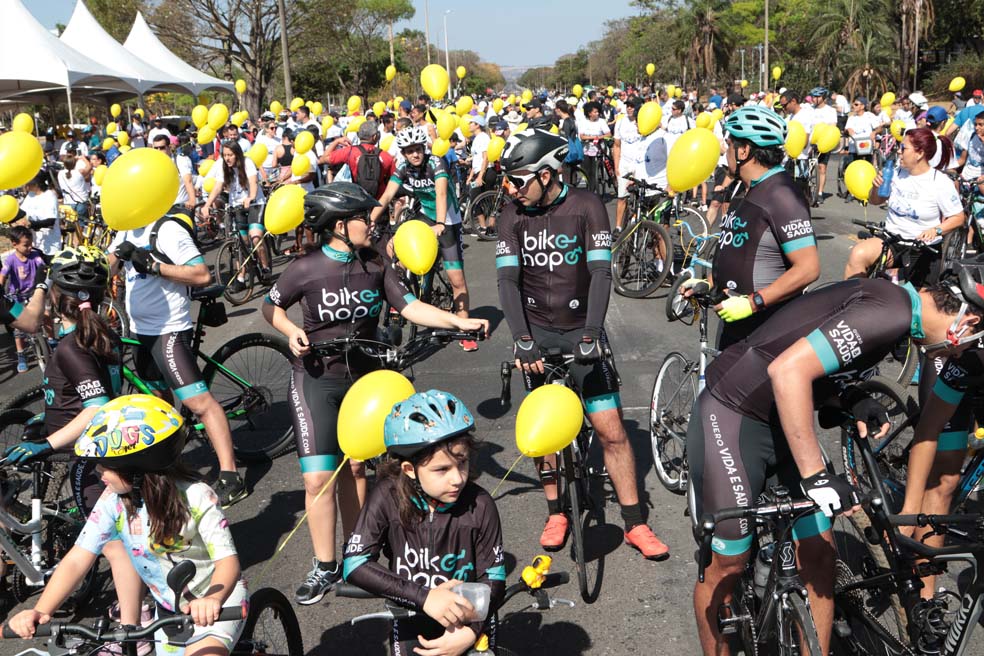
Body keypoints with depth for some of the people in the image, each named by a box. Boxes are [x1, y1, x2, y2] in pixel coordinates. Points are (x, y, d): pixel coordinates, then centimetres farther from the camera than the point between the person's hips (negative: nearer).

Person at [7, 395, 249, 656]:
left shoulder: (196, 499, -24)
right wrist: (40, 612, -29)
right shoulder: (113, 501, -13)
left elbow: (227, 560, -29)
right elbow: (77, 559, -15)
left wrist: (212, 600, -49)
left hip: (219, 598, -5)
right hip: (169, 606, 5)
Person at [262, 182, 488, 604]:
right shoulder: (306, 268, -11)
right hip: (316, 377, -3)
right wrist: (292, 331, -16)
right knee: (318, 476, -8)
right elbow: (271, 307, 4)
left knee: (354, 468, 12)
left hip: (363, 376, 3)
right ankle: (324, 567, 7)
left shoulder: (376, 265, -2)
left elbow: (409, 306, -8)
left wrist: (459, 321, -20)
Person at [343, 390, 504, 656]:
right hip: (412, 622, 0)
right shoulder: (389, 497, -18)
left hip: (469, 622, 0)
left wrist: (470, 631, -27)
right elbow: (355, 564, -24)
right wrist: (423, 596, -31)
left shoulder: (480, 506, -18)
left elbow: (493, 579, -11)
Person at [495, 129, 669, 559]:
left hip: (581, 330, -2)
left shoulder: (586, 207, -10)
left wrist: (591, 332, -28)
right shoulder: (512, 216, -4)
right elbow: (508, 279, -11)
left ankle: (634, 524, 7)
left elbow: (600, 272, -17)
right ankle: (556, 514, 24)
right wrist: (521, 337, -24)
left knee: (610, 429, -4)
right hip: (537, 332, 2)